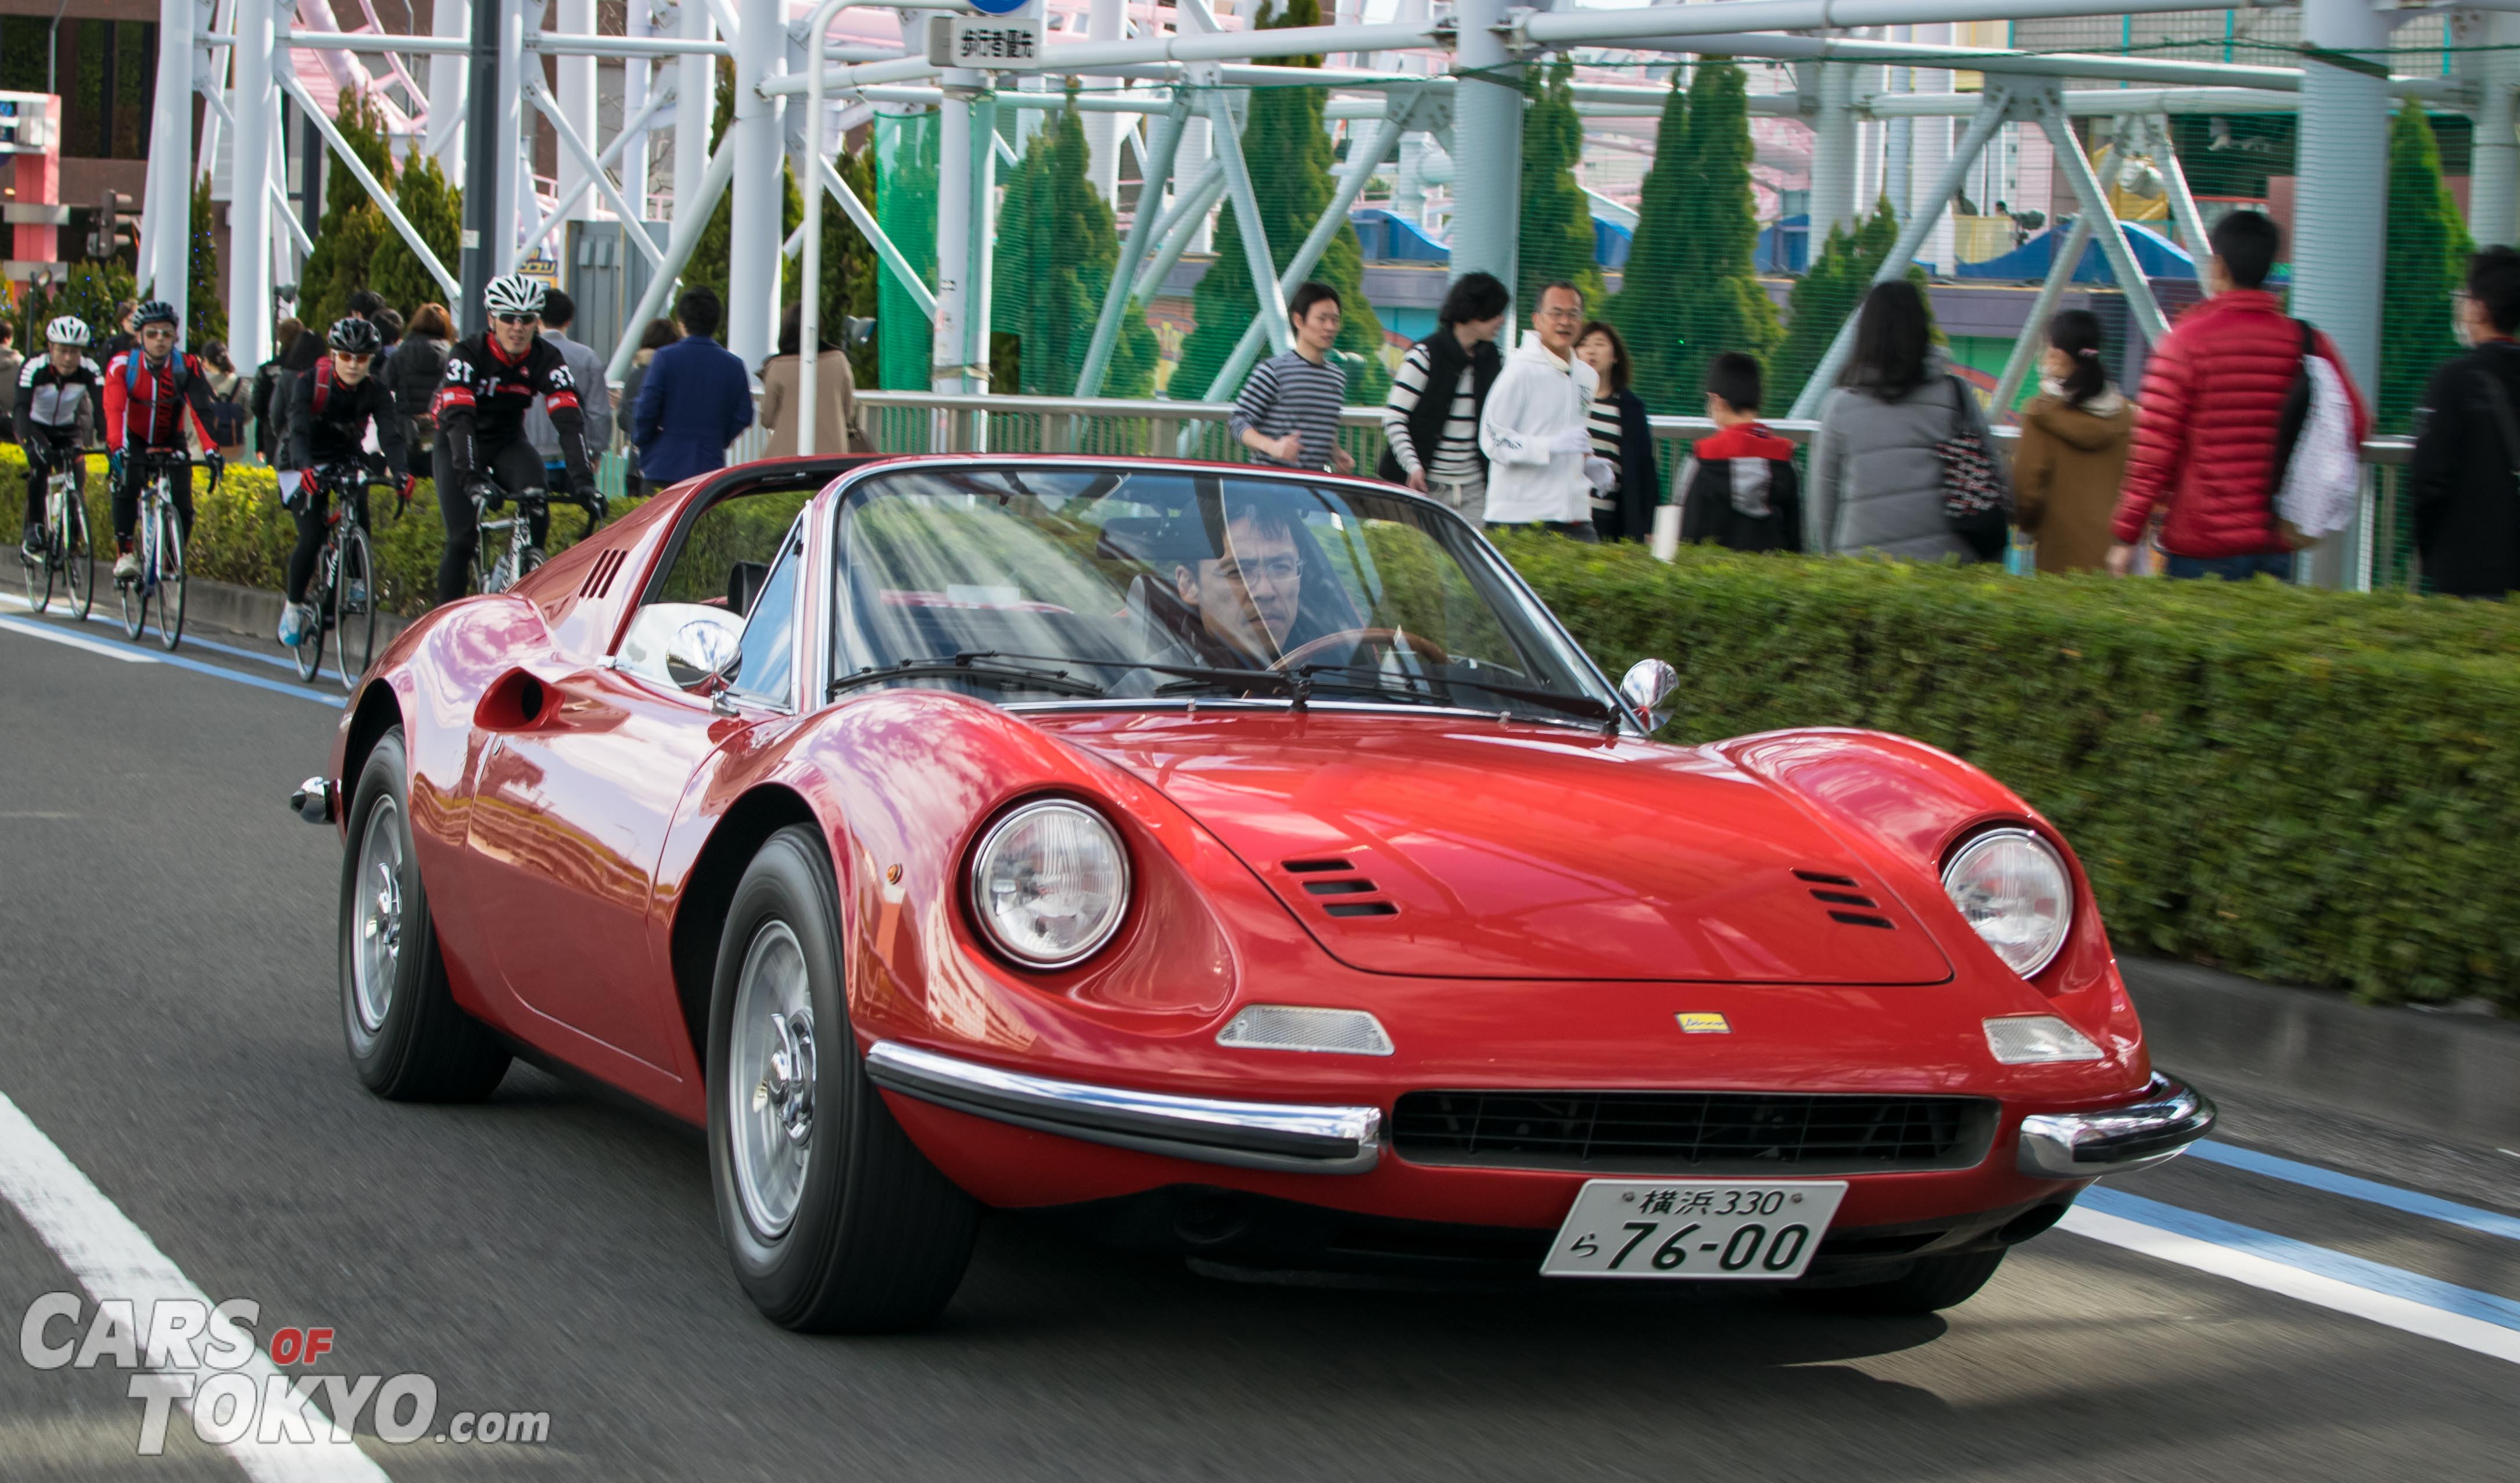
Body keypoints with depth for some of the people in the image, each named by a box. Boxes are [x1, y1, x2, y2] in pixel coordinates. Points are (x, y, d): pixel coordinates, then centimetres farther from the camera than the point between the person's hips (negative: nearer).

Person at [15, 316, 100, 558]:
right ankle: (34, 529, -18)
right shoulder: (35, 368, -31)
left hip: (66, 430, 2)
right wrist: (33, 442, -58)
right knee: (41, 462, -28)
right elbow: (22, 409, -41)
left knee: (78, 478, -15)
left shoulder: (88, 370, -25)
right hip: (36, 426, -2)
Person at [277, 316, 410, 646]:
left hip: (347, 460, 3)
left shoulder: (375, 390, -14)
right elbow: (298, 431, -34)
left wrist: (400, 471, -47)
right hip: (306, 466, -3)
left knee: (360, 524, -24)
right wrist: (306, 467, -54)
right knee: (312, 539, -18)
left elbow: (391, 433, -27)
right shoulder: (310, 383, -22)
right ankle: (293, 606, 3)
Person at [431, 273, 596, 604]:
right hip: (457, 446, -2)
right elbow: (459, 417, -36)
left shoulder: (546, 358, -17)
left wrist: (581, 478, -40)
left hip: (508, 442, 2)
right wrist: (470, 474, -50)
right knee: (462, 539, -14)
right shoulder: (468, 353, -24)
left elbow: (569, 419, -26)